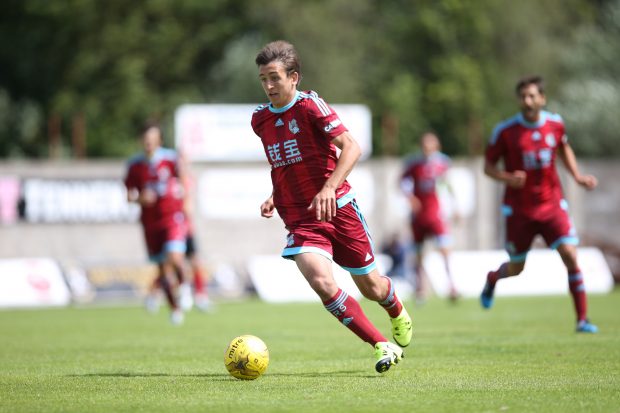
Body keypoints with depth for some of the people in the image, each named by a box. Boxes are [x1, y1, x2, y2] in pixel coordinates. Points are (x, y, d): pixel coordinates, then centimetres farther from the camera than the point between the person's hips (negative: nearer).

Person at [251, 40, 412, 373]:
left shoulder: (310, 106, -10)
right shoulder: (260, 120, 8)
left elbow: (351, 147, -19)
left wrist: (329, 188, -32)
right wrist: (274, 198, 8)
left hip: (337, 208, -3)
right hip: (299, 219, 3)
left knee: (370, 287, 9)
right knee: (320, 281, -23)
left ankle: (397, 312, 48)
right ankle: (382, 346, -12)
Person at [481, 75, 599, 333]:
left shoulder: (555, 124, -1)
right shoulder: (505, 131, -11)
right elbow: (488, 166, -3)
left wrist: (577, 177, 7)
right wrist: (508, 178, -24)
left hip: (552, 205, 2)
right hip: (519, 210, -2)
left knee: (570, 256, -15)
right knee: (516, 269, 10)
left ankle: (582, 319, -9)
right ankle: (492, 279, 48)